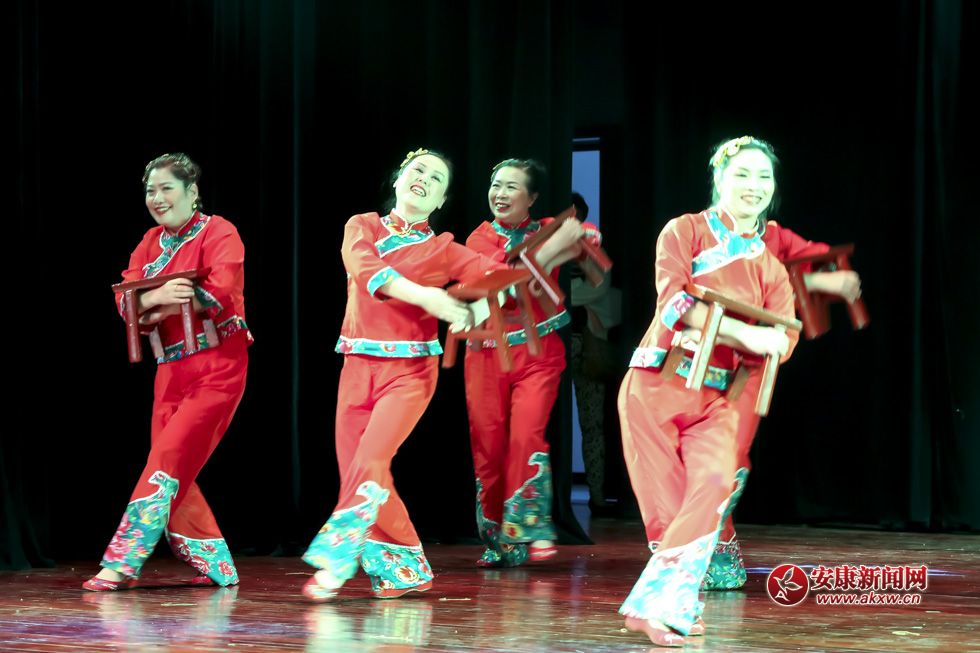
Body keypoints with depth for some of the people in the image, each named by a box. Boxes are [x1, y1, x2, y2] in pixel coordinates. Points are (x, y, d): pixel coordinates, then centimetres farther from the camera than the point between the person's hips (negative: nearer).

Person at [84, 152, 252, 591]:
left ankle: (123, 562, -16)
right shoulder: (151, 242, 14)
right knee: (175, 475, 4)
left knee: (169, 459, -13)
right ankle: (214, 565, 15)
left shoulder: (218, 233, -5)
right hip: (171, 369, 7)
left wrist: (159, 310, -14)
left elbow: (220, 293, -20)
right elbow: (125, 299, 2)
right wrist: (157, 297, -21)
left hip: (217, 366, -7)